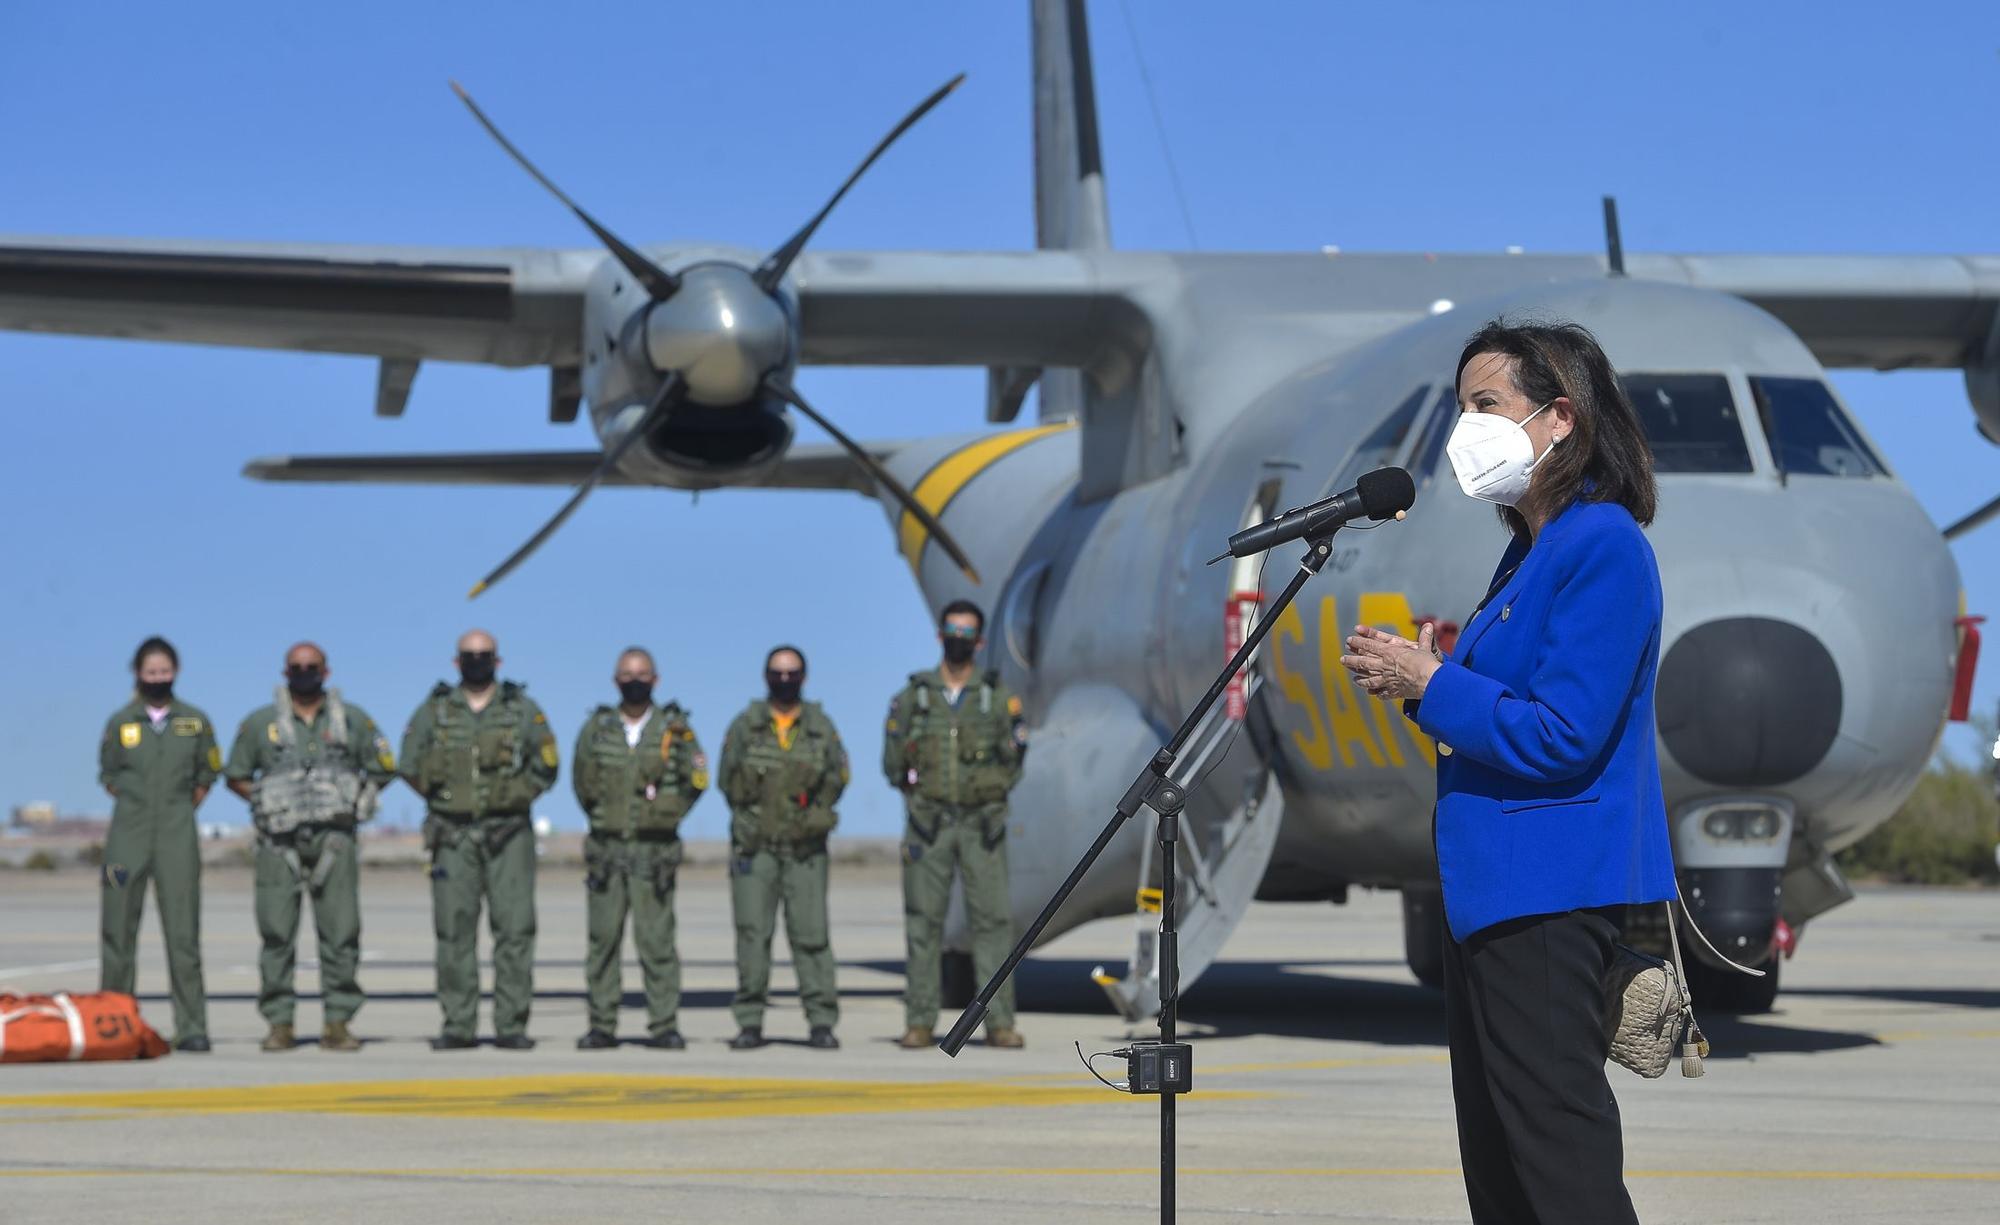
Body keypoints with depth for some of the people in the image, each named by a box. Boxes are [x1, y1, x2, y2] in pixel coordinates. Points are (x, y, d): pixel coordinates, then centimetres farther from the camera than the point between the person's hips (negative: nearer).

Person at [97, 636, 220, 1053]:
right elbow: (108, 774, 16)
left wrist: (181, 810, 10)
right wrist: (138, 805, 11)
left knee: (183, 935, -6)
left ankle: (191, 1029, -5)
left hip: (177, 837, -1)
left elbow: (207, 773, 15)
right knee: (118, 931, 1)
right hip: (128, 837, 1)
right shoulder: (121, 722, 5)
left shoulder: (195, 721, 6)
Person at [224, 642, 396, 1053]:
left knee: (340, 931, -3)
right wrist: (266, 802, 2)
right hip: (280, 843, 0)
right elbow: (236, 775, 15)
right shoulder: (260, 722, 9)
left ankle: (338, 1023, 1)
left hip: (334, 839, 0)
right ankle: (279, 1023, 2)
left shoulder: (352, 720, 10)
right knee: (276, 931, -3)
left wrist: (355, 801, 5)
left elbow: (384, 769, 16)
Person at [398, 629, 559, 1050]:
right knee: (454, 930, 0)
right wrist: (442, 795, 4)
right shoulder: (434, 711, 9)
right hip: (452, 834, 1)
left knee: (514, 928, -5)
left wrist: (516, 796, 1)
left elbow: (546, 766, 8)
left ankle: (511, 1026, -2)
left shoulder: (523, 709, 8)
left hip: (508, 834, -1)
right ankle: (458, 1026, 4)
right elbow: (410, 764, 10)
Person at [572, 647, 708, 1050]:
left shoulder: (674, 728, 3)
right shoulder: (597, 726, 8)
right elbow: (582, 782, 16)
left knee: (656, 938, -5)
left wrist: (665, 819, 5)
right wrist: (604, 820, 12)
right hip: (606, 847, 2)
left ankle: (664, 1026, -1)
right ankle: (601, 1026, 5)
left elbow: (696, 778, 7)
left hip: (655, 849, -2)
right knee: (603, 938, 1)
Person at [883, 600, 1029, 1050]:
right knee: (923, 923, 0)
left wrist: (1015, 728, -6)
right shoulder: (912, 697, 7)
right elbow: (893, 767, 8)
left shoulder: (997, 697, 6)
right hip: (929, 823, 0)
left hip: (981, 823, 0)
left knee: (993, 919, -3)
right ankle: (919, 1023, 4)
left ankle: (999, 1022, 0)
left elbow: (1013, 768, 7)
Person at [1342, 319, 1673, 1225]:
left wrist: (1428, 683, -13)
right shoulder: (1533, 547, 16)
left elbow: (1562, 737, -21)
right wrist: (1424, 675, 5)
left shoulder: (1603, 547, -15)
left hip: (1547, 895, -11)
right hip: (1493, 884, 11)